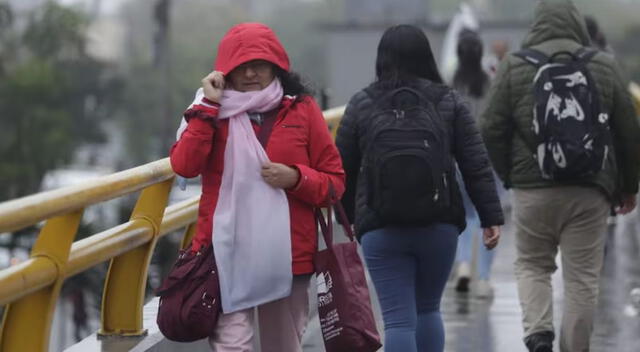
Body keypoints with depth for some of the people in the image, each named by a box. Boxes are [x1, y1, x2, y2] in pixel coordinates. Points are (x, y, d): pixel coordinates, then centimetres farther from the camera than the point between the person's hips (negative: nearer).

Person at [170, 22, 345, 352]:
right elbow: (184, 165, -11)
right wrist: (208, 105, -11)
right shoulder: (213, 112, 7)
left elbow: (334, 182, 6)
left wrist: (296, 178, -13)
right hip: (226, 255, -1)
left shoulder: (302, 110, 5)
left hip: (287, 256, 1)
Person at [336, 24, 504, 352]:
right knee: (428, 310, 19)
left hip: (380, 230, -1)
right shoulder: (448, 102, 4)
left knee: (398, 319, -2)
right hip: (439, 226, 1)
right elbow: (476, 165, 0)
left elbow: (344, 169, 8)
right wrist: (491, 217, 3)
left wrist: (347, 216, 22)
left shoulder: (360, 105, 3)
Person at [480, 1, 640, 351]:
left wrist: (509, 174, 14)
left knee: (531, 266, 15)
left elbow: (491, 129, -2)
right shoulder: (604, 66, 3)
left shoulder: (514, 67, -1)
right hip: (590, 191, 0)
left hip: (532, 191, 0)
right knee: (582, 277, 6)